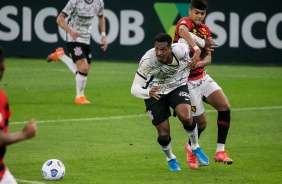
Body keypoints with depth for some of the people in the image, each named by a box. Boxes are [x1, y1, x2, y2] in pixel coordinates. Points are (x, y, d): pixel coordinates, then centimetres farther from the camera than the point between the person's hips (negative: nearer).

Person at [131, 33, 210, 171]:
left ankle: (195, 147, 4)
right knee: (164, 134, -5)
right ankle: (170, 159, 31)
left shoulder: (181, 50, -29)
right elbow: (135, 88, -34)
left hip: (177, 87, 1)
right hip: (155, 93, -1)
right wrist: (148, 93, -55)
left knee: (186, 117, -27)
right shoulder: (147, 61, -34)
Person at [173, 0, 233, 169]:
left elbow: (208, 58, 5)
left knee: (225, 106, -13)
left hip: (202, 77, 6)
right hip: (187, 80, -6)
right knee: (201, 122, -4)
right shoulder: (185, 22, -13)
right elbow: (183, 31, -39)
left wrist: (198, 63, -17)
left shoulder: (205, 30, 9)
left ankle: (220, 151, -4)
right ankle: (191, 147, 29)